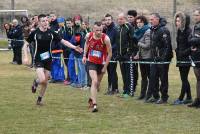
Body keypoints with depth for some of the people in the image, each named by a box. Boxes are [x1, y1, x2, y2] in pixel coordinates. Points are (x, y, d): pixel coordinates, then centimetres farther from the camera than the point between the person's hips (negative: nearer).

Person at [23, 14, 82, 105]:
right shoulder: (35, 33, -6)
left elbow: (63, 41, 4)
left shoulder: (51, 33, 0)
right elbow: (26, 44, 3)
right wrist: (26, 57, -7)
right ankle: (35, 82, 16)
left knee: (45, 82, 6)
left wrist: (74, 47, -6)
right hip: (38, 60, -3)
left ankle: (39, 99, 23)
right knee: (42, 80, -20)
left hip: (48, 60, 3)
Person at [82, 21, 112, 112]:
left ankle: (91, 99, 40)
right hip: (91, 62, 0)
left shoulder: (105, 39, -22)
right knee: (94, 81, -18)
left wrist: (105, 67, -10)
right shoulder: (88, 36, -13)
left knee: (97, 83, 13)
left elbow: (109, 53, -12)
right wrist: (84, 55, 6)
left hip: (101, 63, 0)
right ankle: (94, 105, -20)